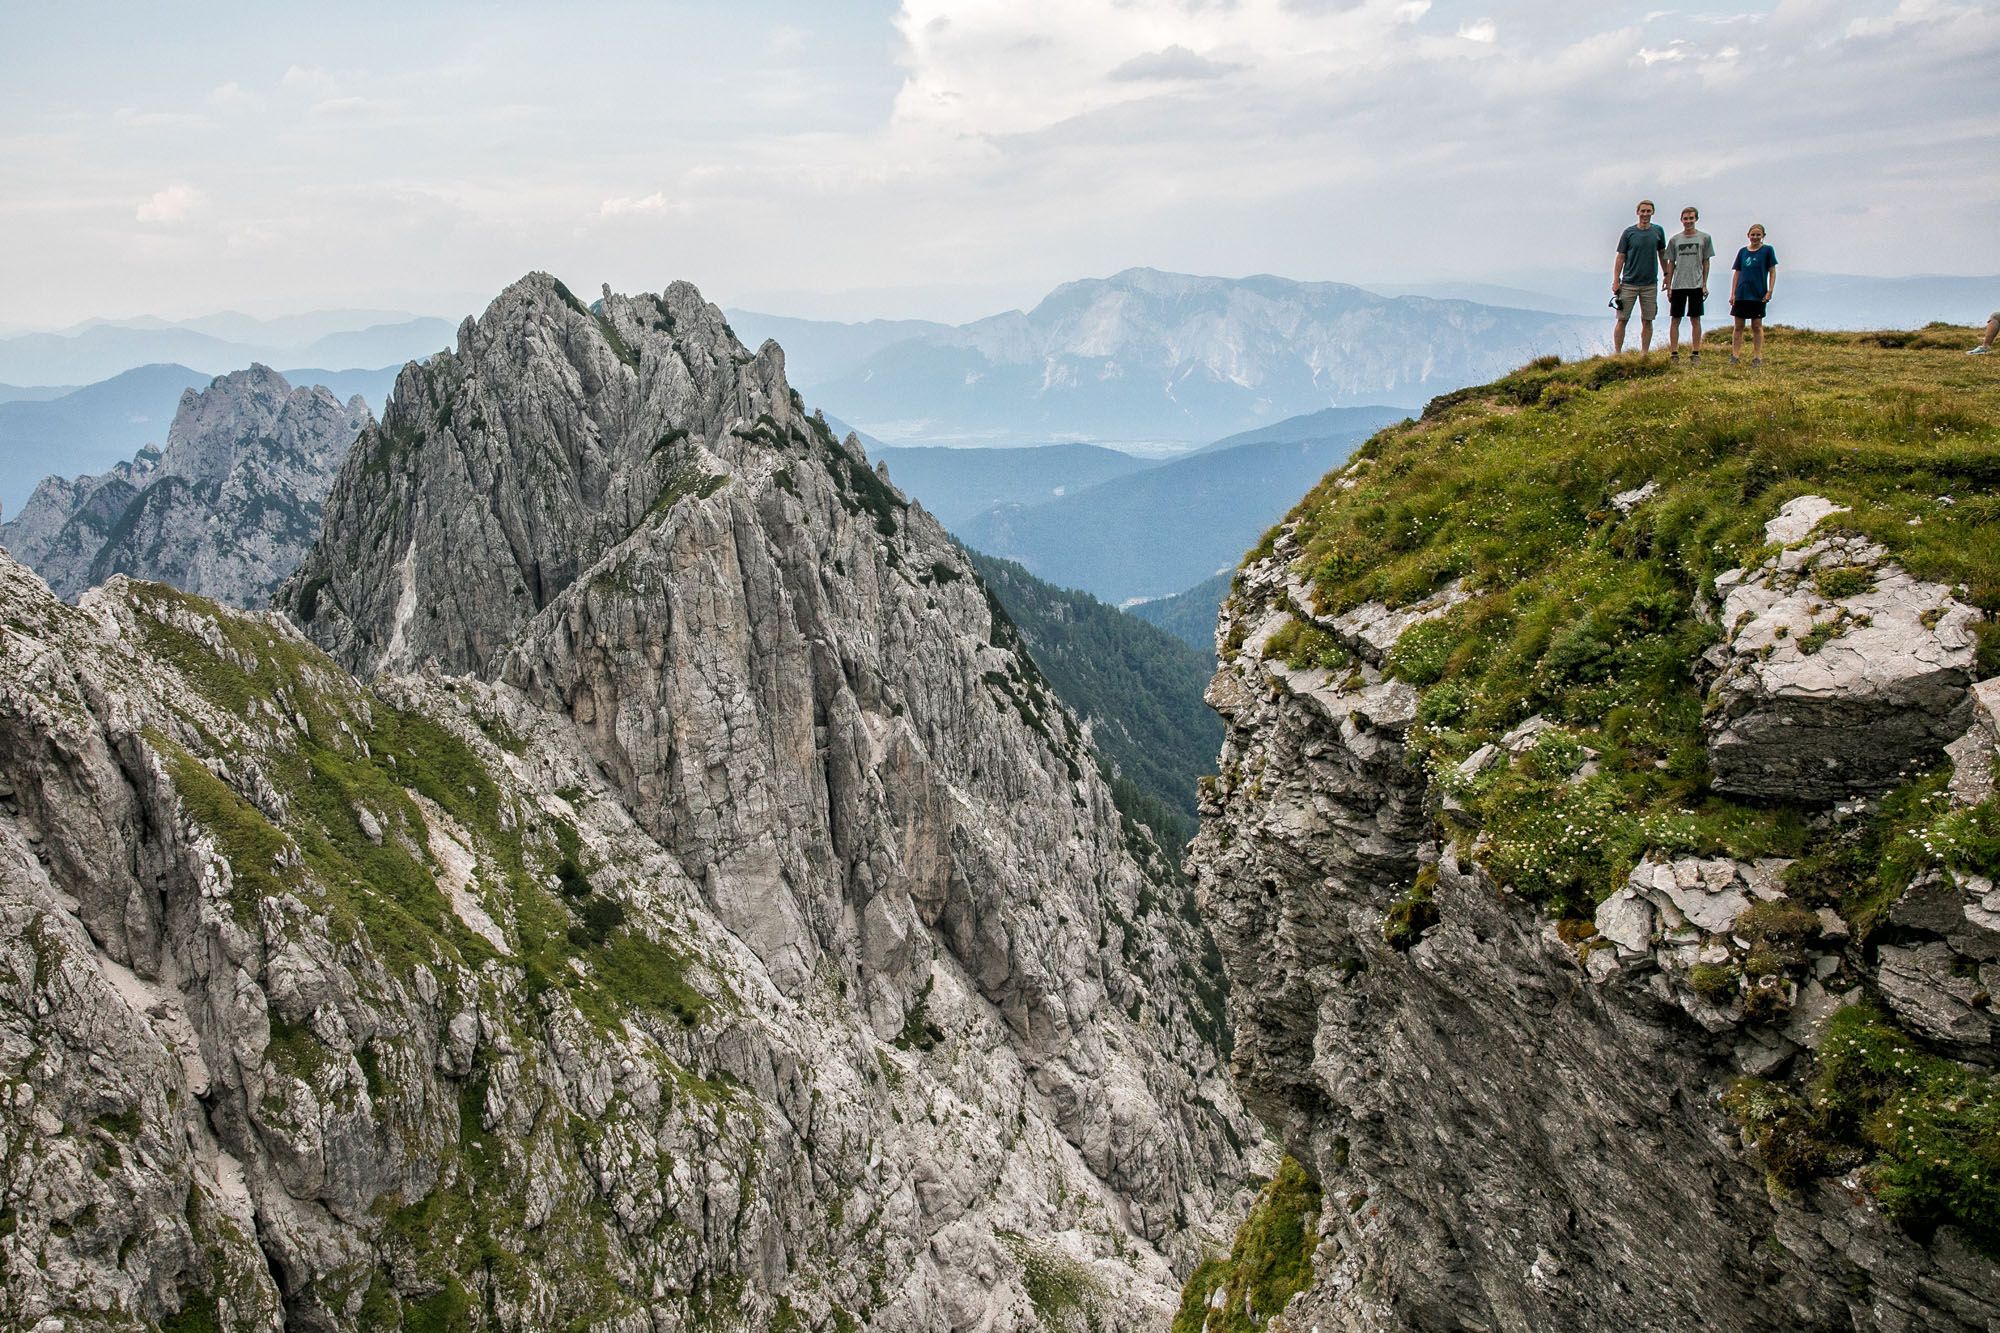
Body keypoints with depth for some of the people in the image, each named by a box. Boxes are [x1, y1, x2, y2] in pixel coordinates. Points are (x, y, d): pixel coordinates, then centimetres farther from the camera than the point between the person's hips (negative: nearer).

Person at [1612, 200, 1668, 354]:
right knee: (1622, 319, -4)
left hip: (1650, 284, 2)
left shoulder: (1658, 231, 5)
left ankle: (1644, 353, 9)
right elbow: (1620, 258, 1)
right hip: (1629, 283, -2)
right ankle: (1617, 352, 2)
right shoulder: (1629, 232, 0)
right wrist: (1615, 280, -5)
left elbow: (1662, 253, 17)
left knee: (1647, 321, 3)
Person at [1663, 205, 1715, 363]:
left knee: (1695, 319, 2)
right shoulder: (1674, 239, 7)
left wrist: (1704, 284, 0)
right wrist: (1668, 286, 5)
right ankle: (1674, 353, 6)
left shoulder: (1704, 238, 4)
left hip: (1696, 285, -1)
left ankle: (1695, 353, 7)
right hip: (1678, 285, 1)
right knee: (1675, 320, 1)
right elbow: (1671, 264, 9)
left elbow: (1706, 262, 6)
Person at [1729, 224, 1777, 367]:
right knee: (1738, 326, 3)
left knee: (1757, 326, 3)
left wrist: (1770, 291, -9)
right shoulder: (1742, 251, 8)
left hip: (1758, 295, -3)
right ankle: (1734, 355, 4)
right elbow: (1736, 273, 10)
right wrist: (1732, 293, 4)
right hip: (1741, 294, 3)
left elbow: (1772, 272, 0)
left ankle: (1757, 357, 6)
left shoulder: (1767, 250, 0)